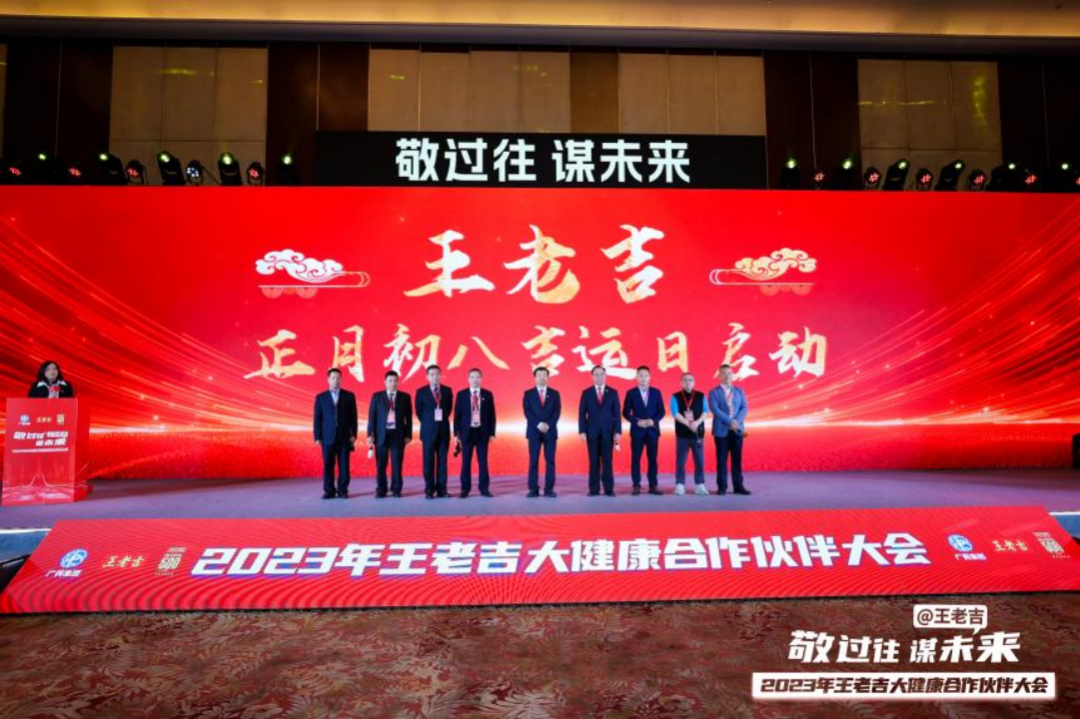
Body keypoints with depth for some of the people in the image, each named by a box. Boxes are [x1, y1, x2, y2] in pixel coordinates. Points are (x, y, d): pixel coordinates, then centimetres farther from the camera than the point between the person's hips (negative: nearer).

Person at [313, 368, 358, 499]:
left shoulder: (349, 396, 6)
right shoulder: (321, 397, 7)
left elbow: (353, 417, 5)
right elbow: (317, 419, 5)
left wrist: (353, 434, -3)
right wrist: (317, 437, -2)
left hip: (344, 437, 0)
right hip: (328, 437, 0)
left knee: (344, 465, 1)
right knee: (328, 465, 2)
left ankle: (342, 491, 8)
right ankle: (329, 491, 10)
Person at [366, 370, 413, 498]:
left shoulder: (405, 397, 5)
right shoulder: (377, 396, 6)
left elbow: (408, 417, 5)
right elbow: (372, 416, 3)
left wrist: (408, 434, 0)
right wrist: (370, 434, -4)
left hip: (398, 434, 0)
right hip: (382, 434, 0)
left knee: (397, 464, 2)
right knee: (380, 464, 3)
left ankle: (396, 489, 12)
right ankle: (381, 490, 12)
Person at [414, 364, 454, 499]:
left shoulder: (447, 391, 6)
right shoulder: (421, 392, -1)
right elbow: (419, 411, 6)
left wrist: (442, 420, 10)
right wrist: (427, 424, 6)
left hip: (444, 430, 2)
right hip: (429, 431, -2)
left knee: (442, 460, 3)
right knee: (429, 461, 0)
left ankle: (441, 489, 7)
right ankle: (429, 490, 5)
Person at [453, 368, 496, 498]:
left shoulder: (488, 394, 4)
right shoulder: (461, 394, 3)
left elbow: (492, 415, 5)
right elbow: (457, 415, 3)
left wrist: (492, 433, 0)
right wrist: (456, 433, -3)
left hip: (482, 432, 0)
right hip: (467, 432, 0)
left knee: (483, 461, 4)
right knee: (466, 462, 3)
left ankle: (484, 488, 11)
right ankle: (465, 489, 11)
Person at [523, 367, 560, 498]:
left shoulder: (554, 394, 9)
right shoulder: (528, 394, 7)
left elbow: (557, 412, 1)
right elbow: (527, 412, -3)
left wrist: (548, 425, -14)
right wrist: (538, 424, -16)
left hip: (550, 431, 1)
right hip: (534, 431, -1)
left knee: (550, 461, 0)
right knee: (533, 461, -1)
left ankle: (549, 489, 3)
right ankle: (533, 489, 2)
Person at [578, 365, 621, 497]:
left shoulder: (613, 393, 6)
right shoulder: (586, 393, 5)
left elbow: (616, 414, 3)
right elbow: (582, 414, 3)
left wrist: (617, 431, -4)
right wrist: (582, 431, -6)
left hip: (608, 432, 0)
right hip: (592, 432, 0)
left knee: (607, 461, 0)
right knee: (594, 461, 2)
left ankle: (609, 489, 4)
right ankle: (594, 489, 5)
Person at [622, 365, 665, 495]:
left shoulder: (656, 392, 7)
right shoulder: (631, 393, 2)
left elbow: (661, 411, 5)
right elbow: (626, 413, 0)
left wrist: (653, 420, -13)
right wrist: (637, 422, -14)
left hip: (652, 430, 1)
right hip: (637, 430, -1)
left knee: (653, 459, 4)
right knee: (635, 459, -1)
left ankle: (653, 486, 9)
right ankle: (636, 486, 4)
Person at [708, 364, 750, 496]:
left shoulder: (739, 391, 13)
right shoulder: (714, 392, 2)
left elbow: (744, 408, 3)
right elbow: (715, 409, -11)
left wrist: (737, 421, -14)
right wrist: (730, 421, -18)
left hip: (737, 430, 3)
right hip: (721, 430, -3)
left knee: (737, 459, 5)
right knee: (722, 460, 1)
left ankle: (738, 486, 11)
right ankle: (722, 487, 6)